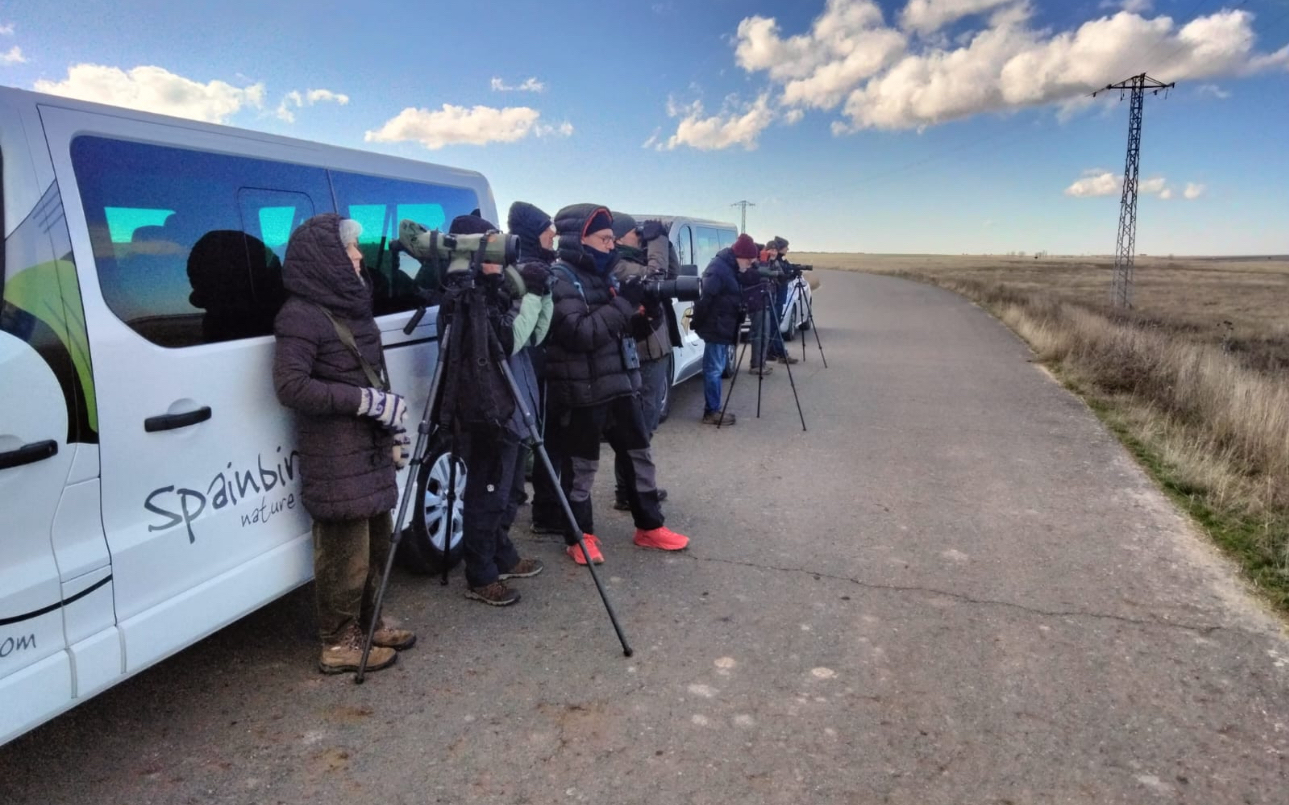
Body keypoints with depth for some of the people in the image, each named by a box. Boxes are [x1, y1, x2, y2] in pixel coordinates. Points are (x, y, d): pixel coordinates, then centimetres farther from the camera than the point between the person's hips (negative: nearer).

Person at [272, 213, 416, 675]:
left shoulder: (351, 307, 15)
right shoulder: (301, 315, -12)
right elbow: (290, 386, -21)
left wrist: (393, 427, 14)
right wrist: (367, 401, -20)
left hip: (370, 451, 9)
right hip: (335, 459, -9)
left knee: (376, 545, 16)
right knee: (345, 554, -1)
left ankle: (367, 626, 31)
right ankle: (339, 645, 14)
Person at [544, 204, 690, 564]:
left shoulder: (602, 273, 12)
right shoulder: (559, 280, -14)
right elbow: (578, 333, -26)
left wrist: (642, 311, -3)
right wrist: (624, 303, -23)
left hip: (619, 382, 8)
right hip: (581, 391, -8)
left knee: (639, 454, 14)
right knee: (582, 466, 4)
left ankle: (649, 527, 28)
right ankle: (579, 537, 21)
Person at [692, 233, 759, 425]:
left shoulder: (730, 269, 14)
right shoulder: (718, 269, -18)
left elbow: (734, 298, 19)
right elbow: (704, 298, -21)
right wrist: (697, 322, -17)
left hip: (724, 328, 10)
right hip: (716, 328, -10)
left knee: (717, 369, 14)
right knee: (714, 369, -4)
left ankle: (714, 409, 21)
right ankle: (711, 412, 3)